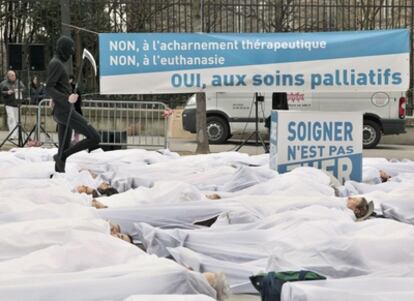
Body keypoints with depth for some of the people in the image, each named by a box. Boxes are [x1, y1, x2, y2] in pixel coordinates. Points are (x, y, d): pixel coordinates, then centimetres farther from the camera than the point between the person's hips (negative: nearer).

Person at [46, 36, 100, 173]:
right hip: (65, 111, -10)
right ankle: (61, 156, -9)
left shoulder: (56, 63, 18)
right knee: (94, 138, -12)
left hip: (60, 111, 10)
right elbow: (49, 88, -20)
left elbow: (53, 88, 27)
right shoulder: (56, 64, -11)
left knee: (65, 148, 12)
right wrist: (67, 99, -31)